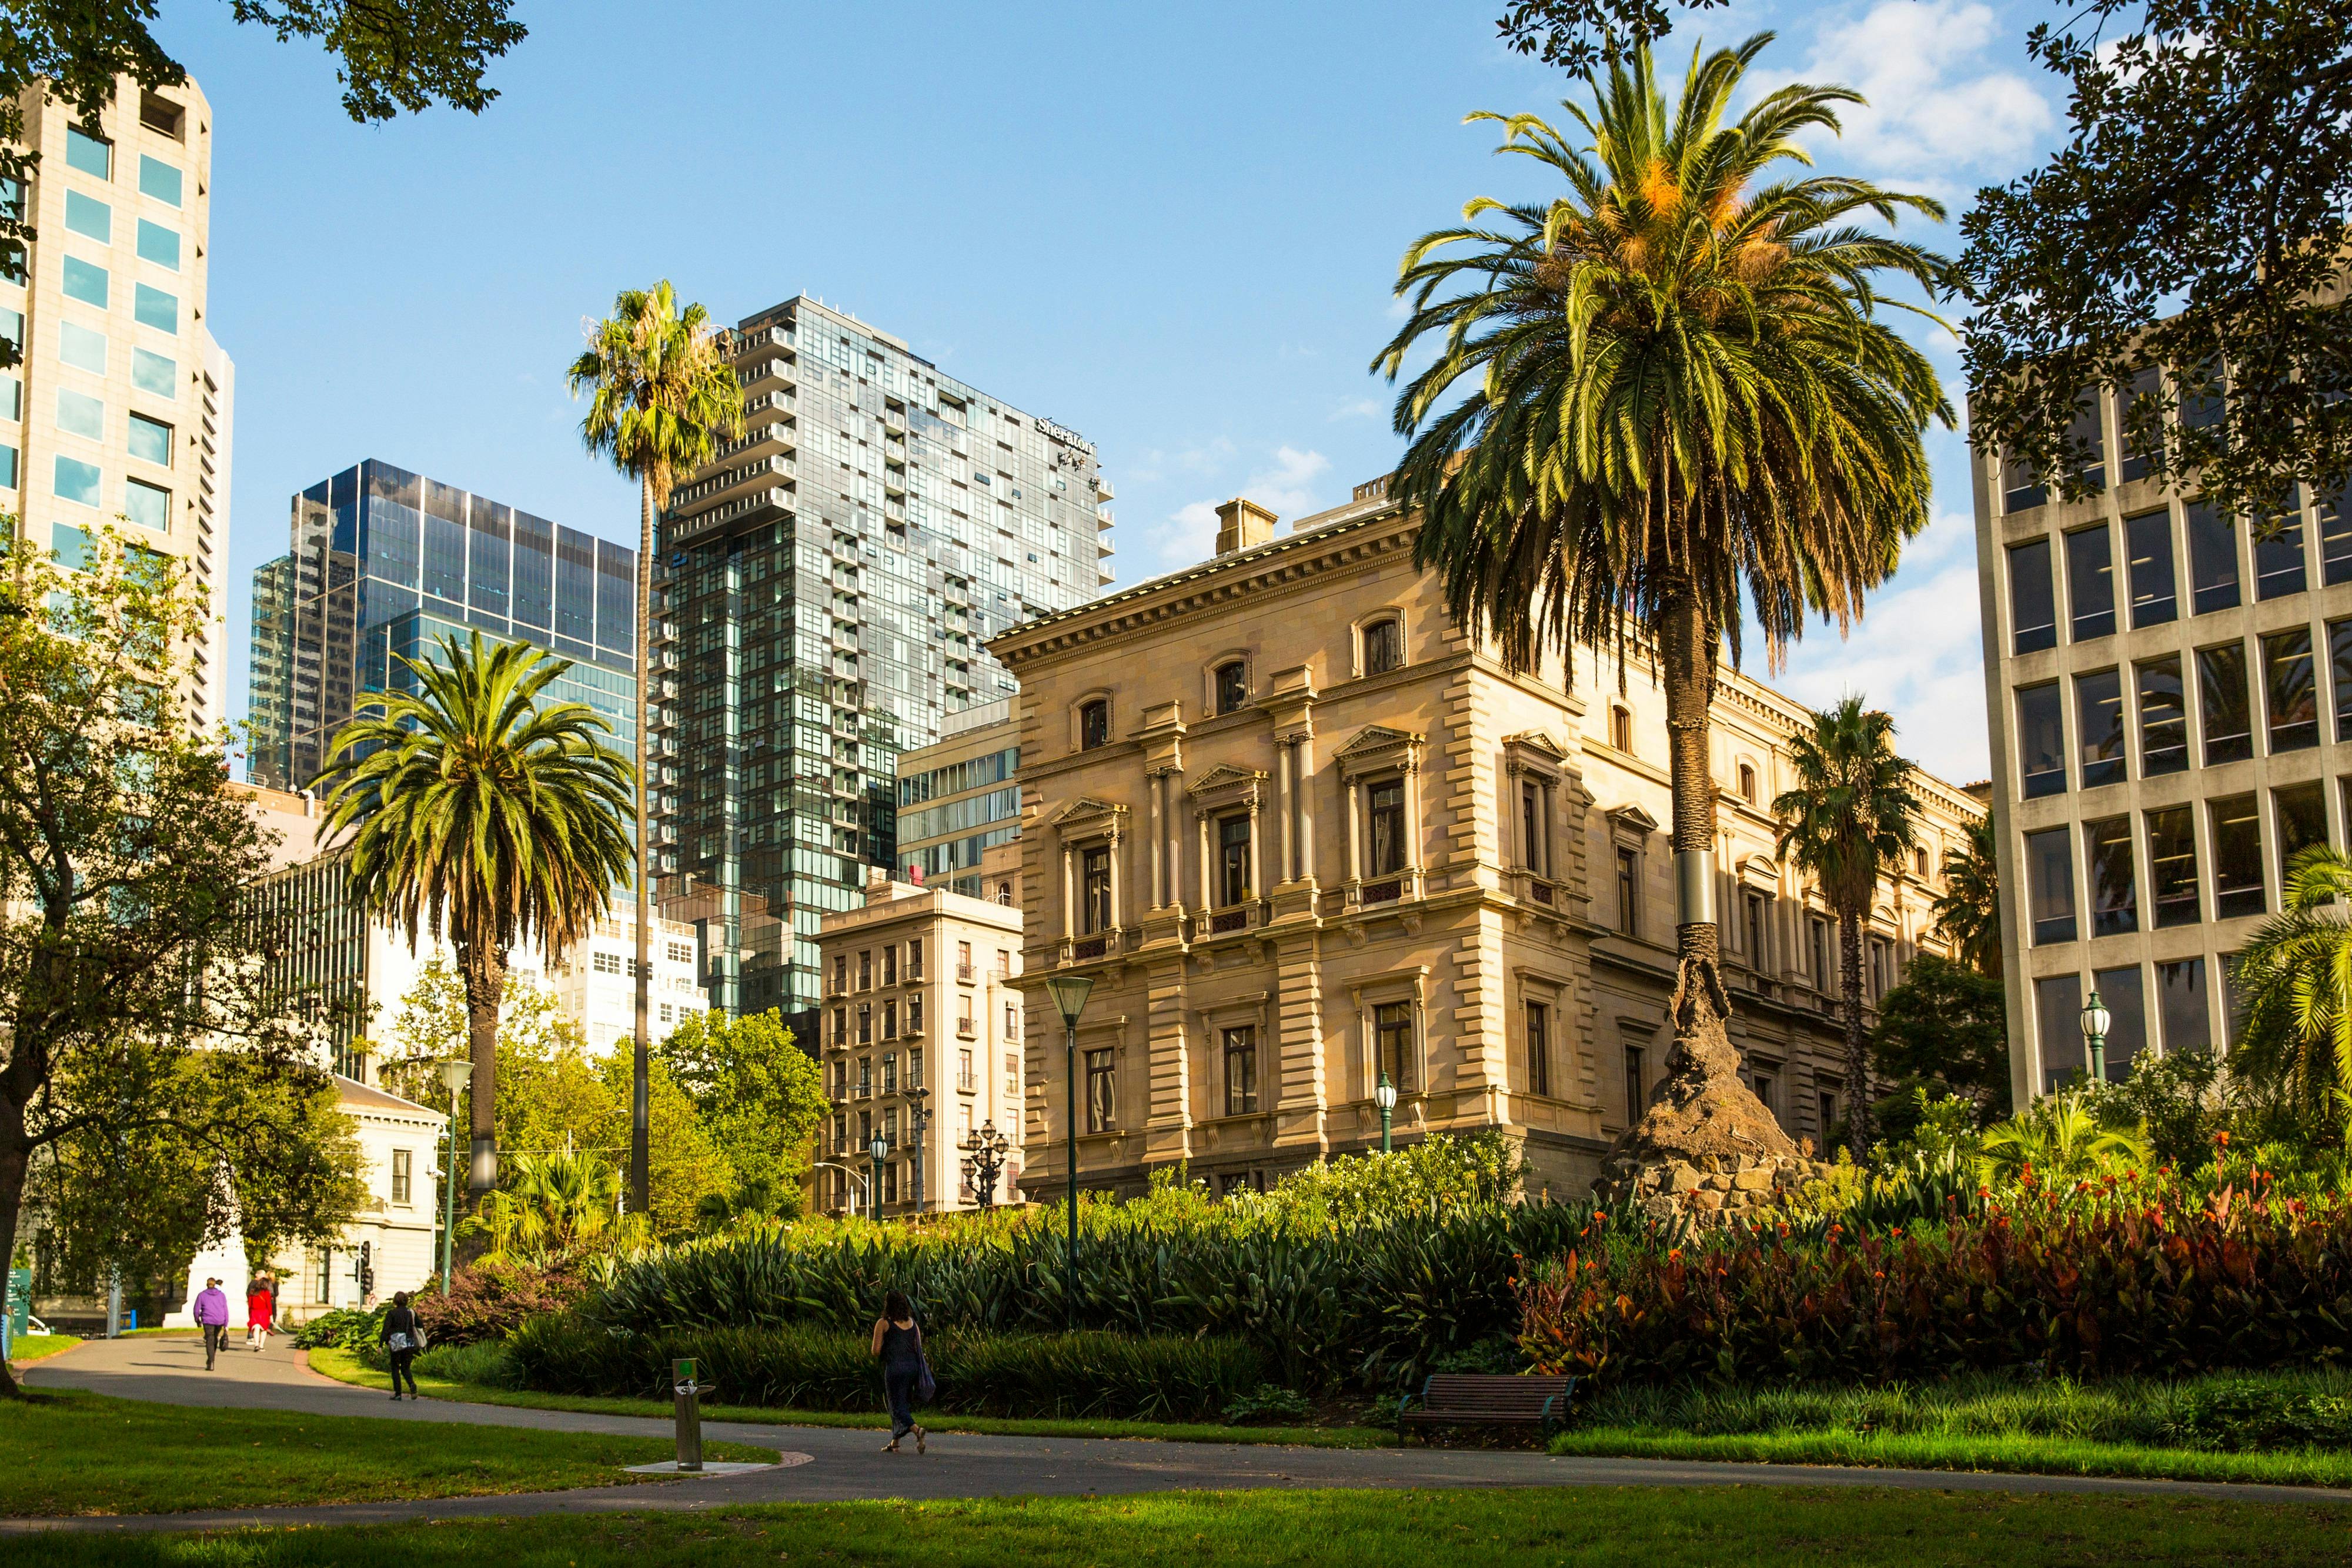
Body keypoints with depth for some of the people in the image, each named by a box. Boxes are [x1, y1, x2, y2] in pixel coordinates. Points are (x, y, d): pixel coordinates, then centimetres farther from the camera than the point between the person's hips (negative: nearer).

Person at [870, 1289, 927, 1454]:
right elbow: (919, 1348, 8)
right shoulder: (912, 1323, 10)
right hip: (912, 1366, 6)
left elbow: (876, 1351, -4)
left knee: (898, 1407, -3)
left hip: (895, 1367, -6)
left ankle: (917, 1430, -29)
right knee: (904, 1403, 17)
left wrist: (882, 1357, 15)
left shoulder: (883, 1323, -4)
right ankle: (895, 1443, 24)